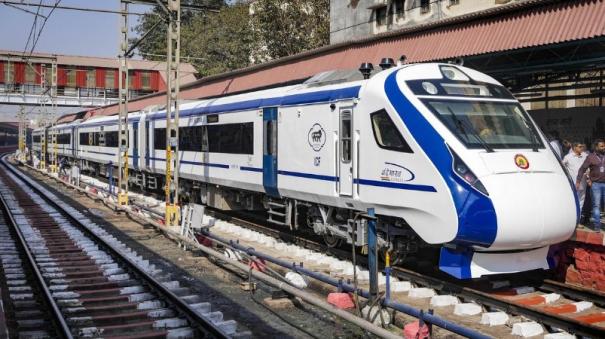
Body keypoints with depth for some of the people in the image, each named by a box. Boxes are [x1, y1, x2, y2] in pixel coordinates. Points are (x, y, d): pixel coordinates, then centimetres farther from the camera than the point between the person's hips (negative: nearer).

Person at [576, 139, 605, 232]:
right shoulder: (591, 157, 0)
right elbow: (582, 169, -2)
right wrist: (578, 182, -7)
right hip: (596, 184, -2)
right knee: (596, 205, 1)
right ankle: (597, 225, 5)